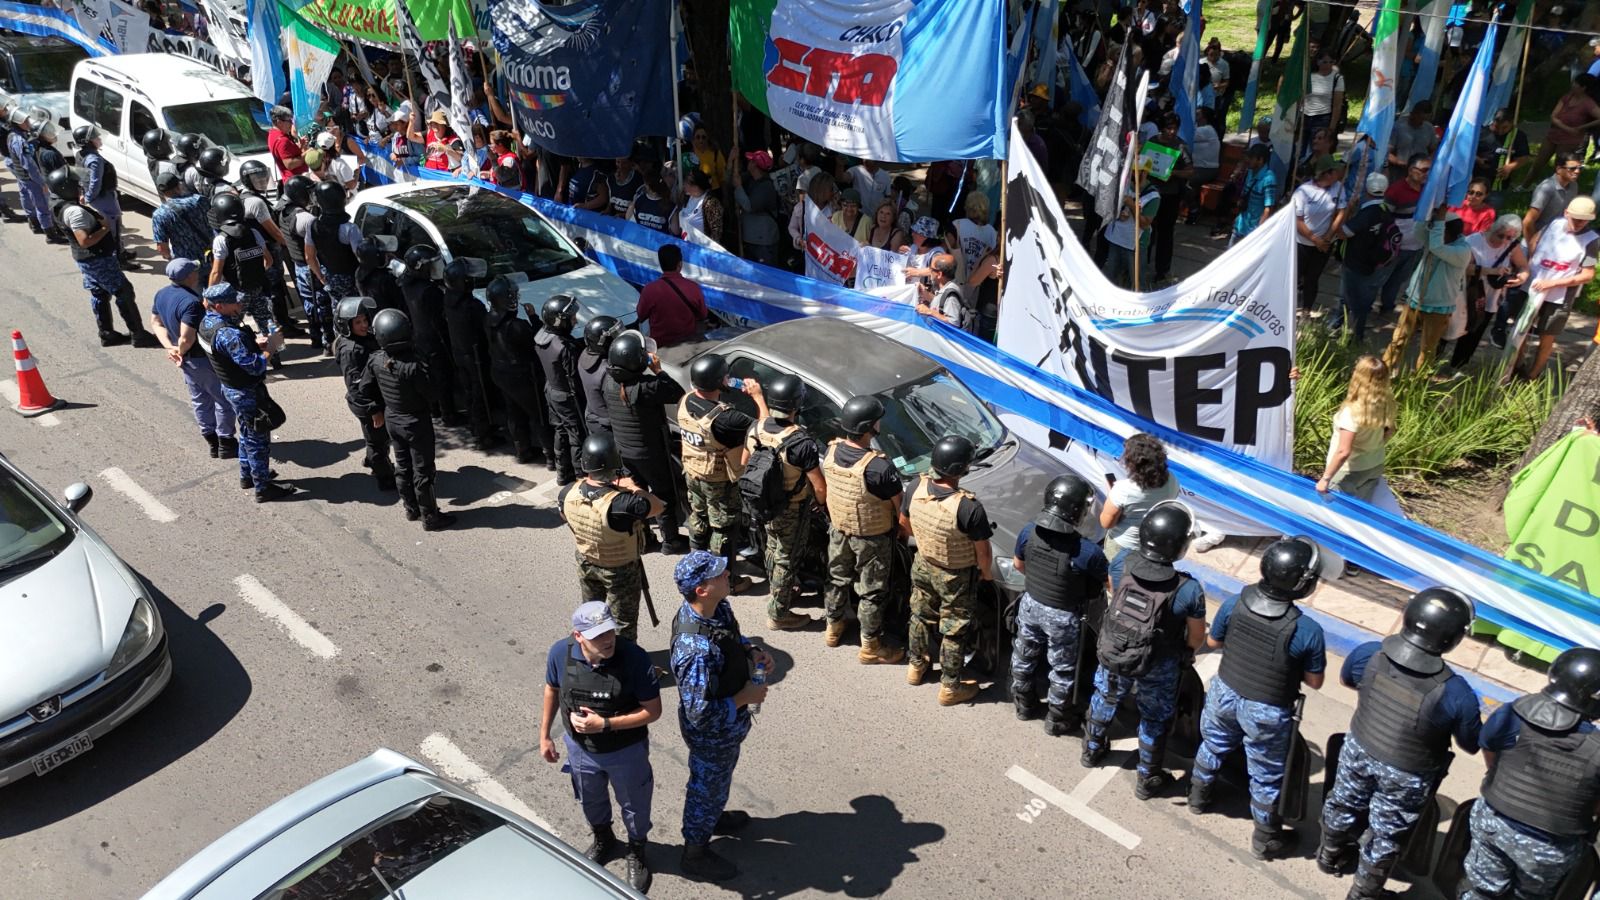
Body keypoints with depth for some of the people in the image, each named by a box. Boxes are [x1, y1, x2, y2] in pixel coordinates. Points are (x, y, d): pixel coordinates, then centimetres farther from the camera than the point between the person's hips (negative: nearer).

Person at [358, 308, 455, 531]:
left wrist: (377, 409, 18)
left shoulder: (375, 360, -11)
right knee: (423, 471, 6)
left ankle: (411, 509, 36)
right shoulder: (411, 365, -31)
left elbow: (364, 388, 2)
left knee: (402, 466, 21)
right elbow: (429, 394, -21)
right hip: (415, 421, -6)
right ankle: (430, 517, 17)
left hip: (392, 419, 6)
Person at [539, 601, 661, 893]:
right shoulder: (560, 653, -23)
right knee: (591, 801, 29)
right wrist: (544, 735, 4)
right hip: (580, 748, 3)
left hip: (626, 752, -3)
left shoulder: (635, 657, -32)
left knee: (634, 805, 21)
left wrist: (604, 724, -30)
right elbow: (552, 690, -1)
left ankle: (637, 852, 51)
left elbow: (653, 711, -25)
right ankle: (603, 841, 60)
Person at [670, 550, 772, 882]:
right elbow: (701, 714, -36)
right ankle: (696, 854, 45)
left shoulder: (718, 608, -15)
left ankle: (713, 817, 62)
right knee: (707, 786, 19)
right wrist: (745, 697, -25)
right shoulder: (697, 649, -43)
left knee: (719, 779, 34)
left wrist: (752, 652, -10)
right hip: (712, 734, -8)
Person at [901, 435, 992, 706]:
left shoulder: (917, 486, -21)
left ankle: (915, 665, 49)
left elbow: (904, 522, -2)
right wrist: (987, 572, 0)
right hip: (956, 577, -5)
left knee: (921, 616, 28)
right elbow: (983, 552, -22)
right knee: (955, 630, 16)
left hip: (923, 566, 5)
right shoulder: (970, 507, -36)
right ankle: (950, 686, 34)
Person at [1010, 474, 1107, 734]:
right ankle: (1057, 719, 39)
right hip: (1062, 616, -4)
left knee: (1024, 656, 27)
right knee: (1062, 669, 20)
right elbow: (1110, 583, -16)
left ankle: (1024, 704, 49)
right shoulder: (1087, 551, -32)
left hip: (1030, 605, 4)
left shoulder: (1028, 532, -18)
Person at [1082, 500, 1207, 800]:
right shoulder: (1189, 589, -30)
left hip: (1112, 654, 3)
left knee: (1105, 699, 29)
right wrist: (1184, 652, 9)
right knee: (1155, 719, 22)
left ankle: (1092, 750, 53)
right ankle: (1147, 780, 40)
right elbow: (1196, 639, -14)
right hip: (1158, 667, -3)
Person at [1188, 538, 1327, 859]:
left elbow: (1212, 641, -2)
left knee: (1212, 746, 31)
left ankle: (1199, 796, 56)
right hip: (1266, 712, -4)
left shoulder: (1233, 604, -20)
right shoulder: (1308, 631, -30)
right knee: (1266, 777, 19)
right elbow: (1315, 682, -14)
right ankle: (1265, 840, 40)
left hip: (1224, 694, 4)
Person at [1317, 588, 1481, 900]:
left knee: (1345, 805, 30)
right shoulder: (1457, 693, -34)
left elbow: (1345, 680, 0)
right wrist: (1469, 709, 3)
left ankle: (1331, 855, 57)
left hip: (1359, 750, 3)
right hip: (1406, 775, -3)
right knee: (1387, 834, 22)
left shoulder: (1368, 653, -25)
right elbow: (1471, 746, -14)